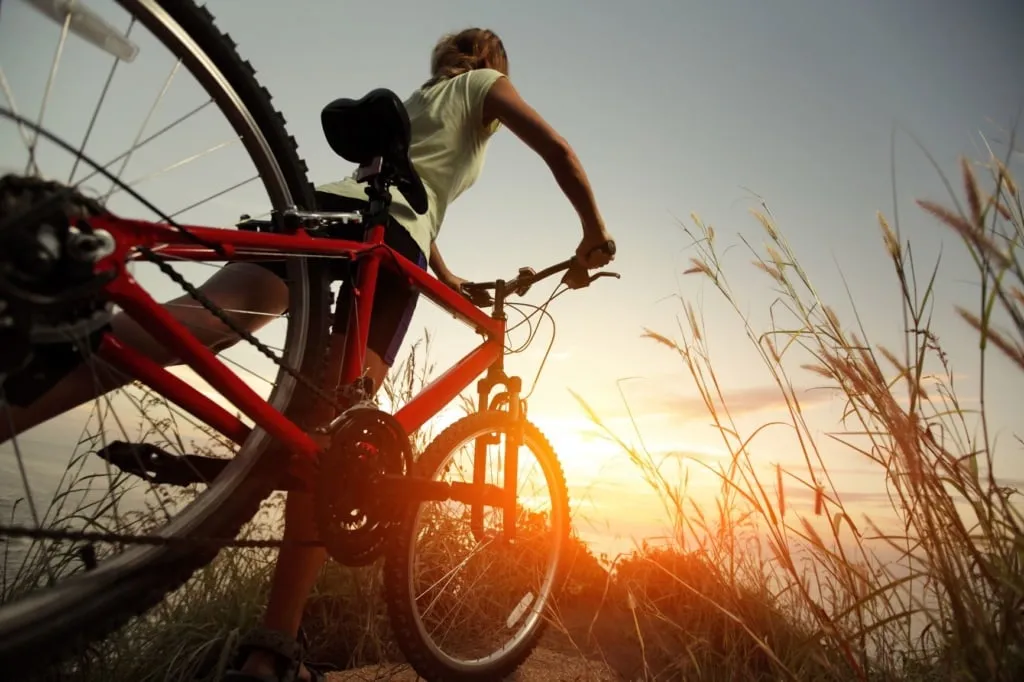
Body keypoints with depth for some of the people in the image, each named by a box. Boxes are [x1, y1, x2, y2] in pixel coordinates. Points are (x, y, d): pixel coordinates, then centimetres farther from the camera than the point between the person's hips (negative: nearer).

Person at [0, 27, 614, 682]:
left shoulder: (416, 97, 42)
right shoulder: (488, 84, 26)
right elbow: (559, 151, 10)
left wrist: (448, 279, 44)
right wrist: (594, 232, 19)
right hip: (392, 237, -5)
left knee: (207, 316, -21)